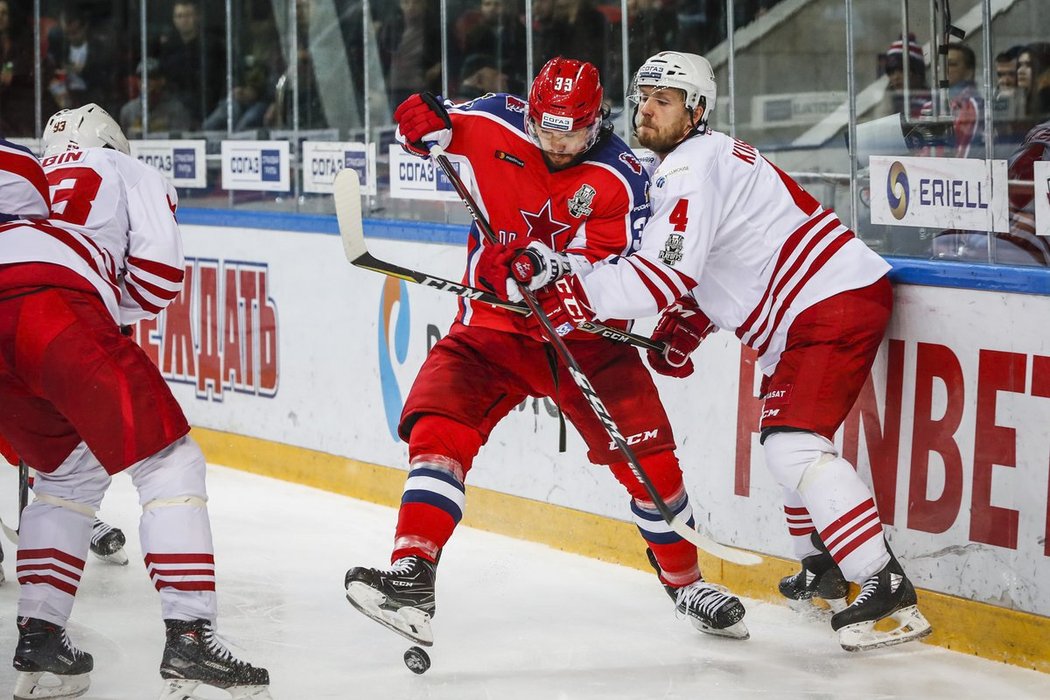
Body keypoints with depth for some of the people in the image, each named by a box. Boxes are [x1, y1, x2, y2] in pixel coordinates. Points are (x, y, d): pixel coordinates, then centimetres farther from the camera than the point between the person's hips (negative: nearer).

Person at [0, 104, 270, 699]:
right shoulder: (135, 175, 26)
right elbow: (159, 271, 10)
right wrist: (118, 309, 27)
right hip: (60, 309, -6)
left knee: (71, 471, 25)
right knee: (168, 464, 0)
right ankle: (188, 638, -14)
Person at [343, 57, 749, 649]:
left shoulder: (621, 178, -14)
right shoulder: (495, 125, -6)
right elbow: (440, 127, 14)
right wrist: (427, 122, -10)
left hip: (583, 334, -1)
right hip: (494, 326, 1)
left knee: (647, 452, -9)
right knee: (440, 427, -21)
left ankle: (687, 583, 14)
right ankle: (412, 575, -25)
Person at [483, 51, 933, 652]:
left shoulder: (694, 167, -16)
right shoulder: (706, 157, 18)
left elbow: (664, 274, -26)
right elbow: (721, 260, 28)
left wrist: (565, 291, -27)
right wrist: (684, 327, 14)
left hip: (838, 303, -11)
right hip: (807, 308, 11)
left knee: (794, 446, -20)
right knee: (786, 437, 24)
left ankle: (890, 593, -23)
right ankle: (824, 568, 38)